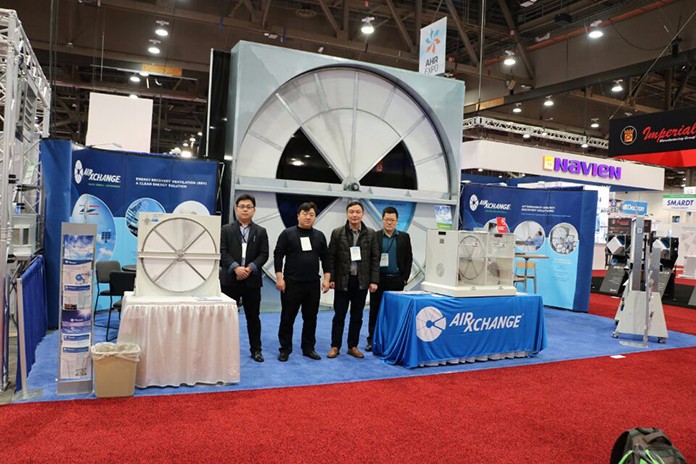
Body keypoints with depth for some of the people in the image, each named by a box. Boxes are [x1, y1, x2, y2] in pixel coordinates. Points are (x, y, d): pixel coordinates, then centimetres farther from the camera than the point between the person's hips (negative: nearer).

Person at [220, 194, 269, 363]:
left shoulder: (260, 232, 9)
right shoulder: (226, 229, 5)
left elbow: (264, 254, 1)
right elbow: (223, 252, -5)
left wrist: (250, 268, -14)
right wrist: (235, 268, -18)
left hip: (252, 280, 1)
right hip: (230, 279, -1)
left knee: (253, 317, 7)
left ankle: (256, 350, 17)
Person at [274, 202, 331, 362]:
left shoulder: (319, 236, 9)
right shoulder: (287, 234, -1)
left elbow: (325, 258, 11)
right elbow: (278, 256, -3)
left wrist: (326, 279, 4)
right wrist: (279, 278, -10)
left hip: (313, 284, 3)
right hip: (291, 284, -3)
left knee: (311, 318, 9)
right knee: (287, 318, 4)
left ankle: (308, 348, 21)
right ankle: (285, 349, 16)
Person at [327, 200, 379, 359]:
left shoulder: (370, 234, 3)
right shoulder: (337, 233, -2)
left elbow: (375, 259, 3)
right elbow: (331, 257, -1)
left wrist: (374, 281, -2)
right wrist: (331, 278, -7)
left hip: (361, 281, 2)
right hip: (342, 280, -2)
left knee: (357, 316, 10)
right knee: (339, 315, 5)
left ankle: (353, 346, 21)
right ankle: (335, 346, 16)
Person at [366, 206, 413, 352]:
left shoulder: (404, 237, 6)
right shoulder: (374, 236, 2)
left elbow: (409, 259, 7)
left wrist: (405, 278, 0)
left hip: (396, 280, 1)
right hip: (378, 280, -1)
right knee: (375, 311, 6)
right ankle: (372, 340, 15)